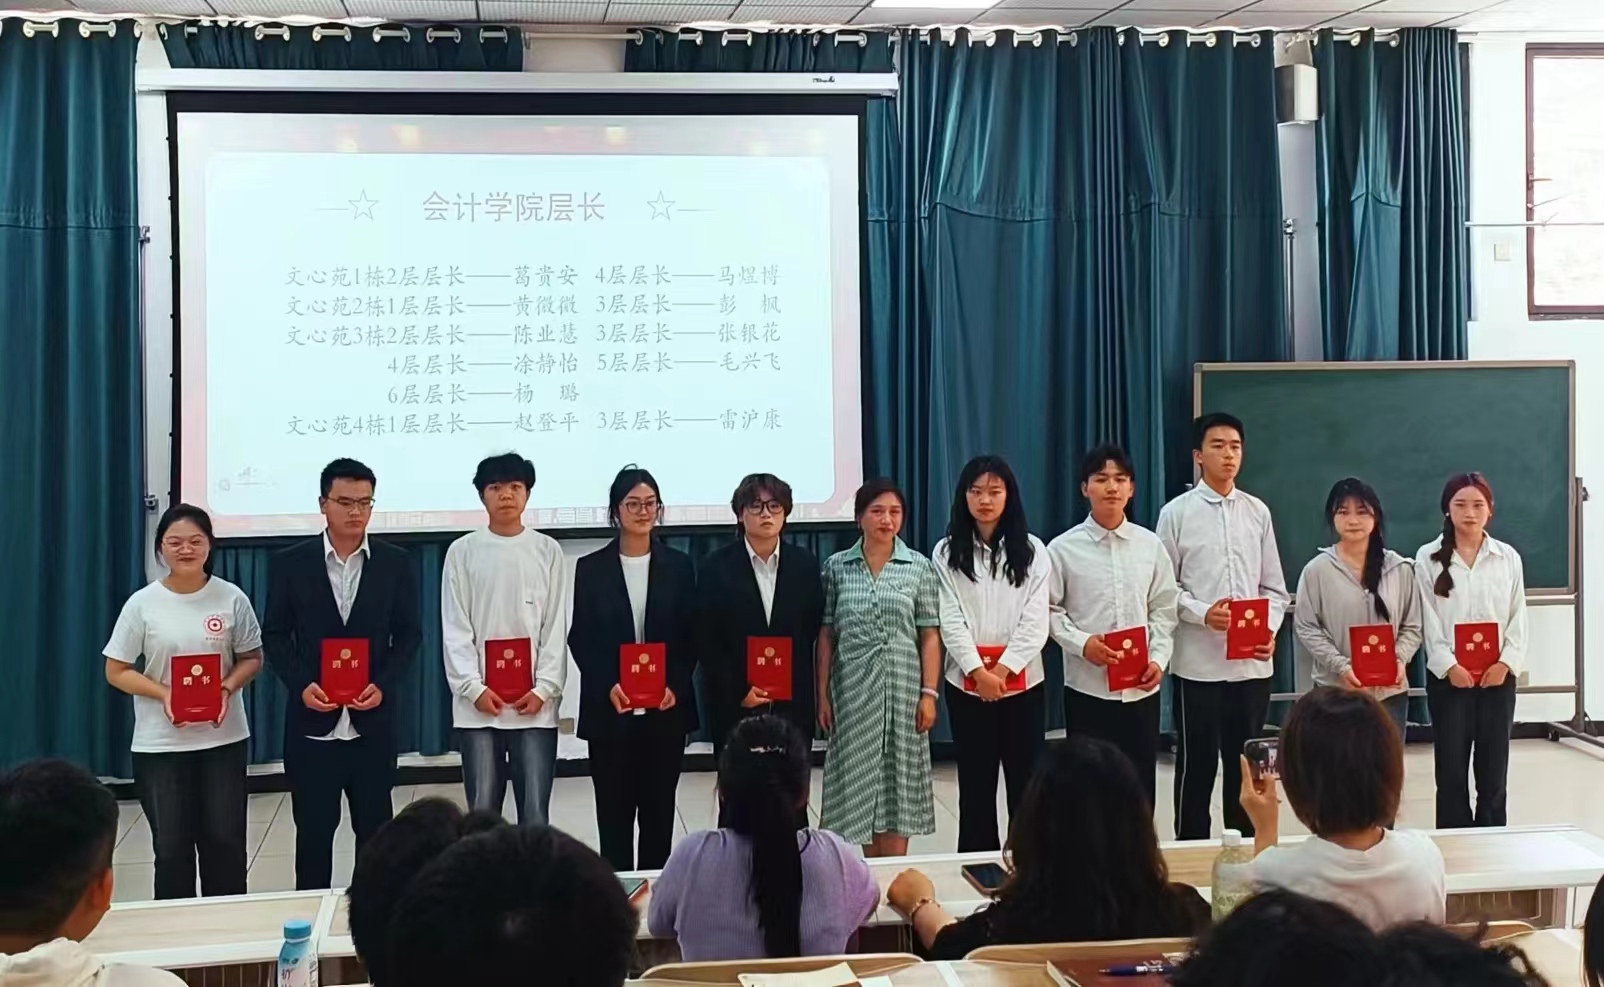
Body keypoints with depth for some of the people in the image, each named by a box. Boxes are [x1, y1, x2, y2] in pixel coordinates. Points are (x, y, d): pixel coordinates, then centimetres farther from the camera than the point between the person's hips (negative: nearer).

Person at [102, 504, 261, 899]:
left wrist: (228, 688, -14)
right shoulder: (142, 604, -4)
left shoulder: (231, 598, -3)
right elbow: (116, 671, 0)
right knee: (172, 848, 6)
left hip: (223, 738, 1)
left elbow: (252, 658, 6)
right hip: (160, 744, 0)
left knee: (225, 842, 4)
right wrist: (163, 694, -17)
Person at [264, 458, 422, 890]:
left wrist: (383, 685, -12)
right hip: (312, 719, -1)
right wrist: (301, 685, -13)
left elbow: (409, 634, 4)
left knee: (375, 827, 8)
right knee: (313, 829, 6)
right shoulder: (290, 563, 0)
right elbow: (275, 635, 2)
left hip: (373, 719, 1)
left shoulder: (396, 564, 2)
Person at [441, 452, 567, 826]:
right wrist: (474, 688, -9)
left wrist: (544, 689, -7)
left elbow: (556, 626, 3)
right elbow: (455, 630, 1)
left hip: (535, 703, 0)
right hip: (477, 705, 0)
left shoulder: (547, 551, 5)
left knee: (535, 812, 1)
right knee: (482, 811, 4)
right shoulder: (462, 552, 4)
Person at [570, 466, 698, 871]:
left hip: (666, 709, 1)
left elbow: (691, 636, 5)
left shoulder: (678, 566, 6)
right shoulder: (591, 568, 2)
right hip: (609, 710, -1)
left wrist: (675, 686, -10)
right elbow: (581, 639, 0)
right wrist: (607, 686, -13)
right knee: (614, 811, 2)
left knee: (659, 809, 6)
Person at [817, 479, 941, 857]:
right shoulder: (837, 567, 3)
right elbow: (826, 635, 4)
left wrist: (929, 693, -5)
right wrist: (822, 694, 0)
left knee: (897, 782, 3)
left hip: (901, 688, -1)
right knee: (859, 782, 5)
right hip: (853, 689, 1)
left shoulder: (920, 567, 1)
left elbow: (929, 635, 1)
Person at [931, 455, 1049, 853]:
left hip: (1022, 681, 0)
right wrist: (979, 672, -15)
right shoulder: (947, 553, 2)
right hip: (967, 683, 0)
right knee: (976, 783, 6)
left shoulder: (1032, 551, 3)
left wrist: (1002, 670, -14)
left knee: (1026, 781, 3)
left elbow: (1036, 620, -4)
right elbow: (951, 622, -5)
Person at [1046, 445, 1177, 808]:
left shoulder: (1150, 545, 5)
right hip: (1087, 687, -2)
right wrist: (1082, 643, -16)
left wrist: (1158, 659, -6)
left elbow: (1163, 610, 7)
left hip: (1142, 688, 2)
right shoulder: (1063, 548, -3)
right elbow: (1049, 611, -2)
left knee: (1141, 786, 9)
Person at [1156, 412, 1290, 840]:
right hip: (1198, 660, -3)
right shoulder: (1177, 513, -1)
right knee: (1196, 763, 5)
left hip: (1252, 661, 3)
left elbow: (1274, 587, 10)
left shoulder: (1257, 512, 8)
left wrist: (1270, 629, -8)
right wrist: (1202, 613, -18)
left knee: (1245, 762, 11)